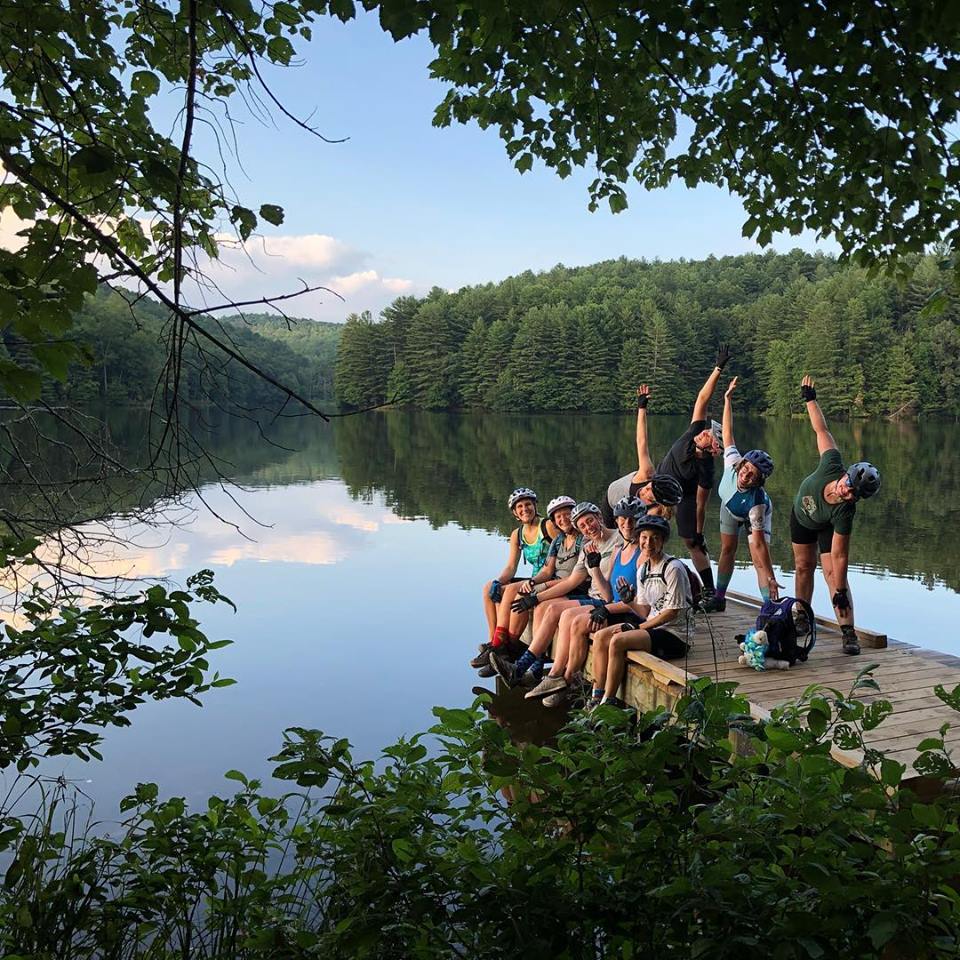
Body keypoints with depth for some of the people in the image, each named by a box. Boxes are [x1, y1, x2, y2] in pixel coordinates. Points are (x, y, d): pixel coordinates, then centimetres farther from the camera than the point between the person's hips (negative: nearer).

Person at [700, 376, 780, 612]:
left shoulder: (757, 502, -46)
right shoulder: (732, 462, -38)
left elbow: (760, 544, -44)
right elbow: (728, 434, -25)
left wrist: (771, 579, -46)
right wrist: (728, 399, -26)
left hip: (755, 517, -5)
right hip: (730, 507, 5)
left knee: (759, 561, -19)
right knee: (727, 550, 15)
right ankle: (719, 597, 27)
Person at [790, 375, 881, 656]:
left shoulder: (844, 512, -42)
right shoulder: (831, 465, -40)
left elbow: (840, 556, -37)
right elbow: (822, 430, -26)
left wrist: (840, 593, -34)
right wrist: (810, 398, -18)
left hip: (827, 527, -4)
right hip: (801, 514, 4)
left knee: (832, 571, -15)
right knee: (803, 566, 10)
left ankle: (848, 632, -14)